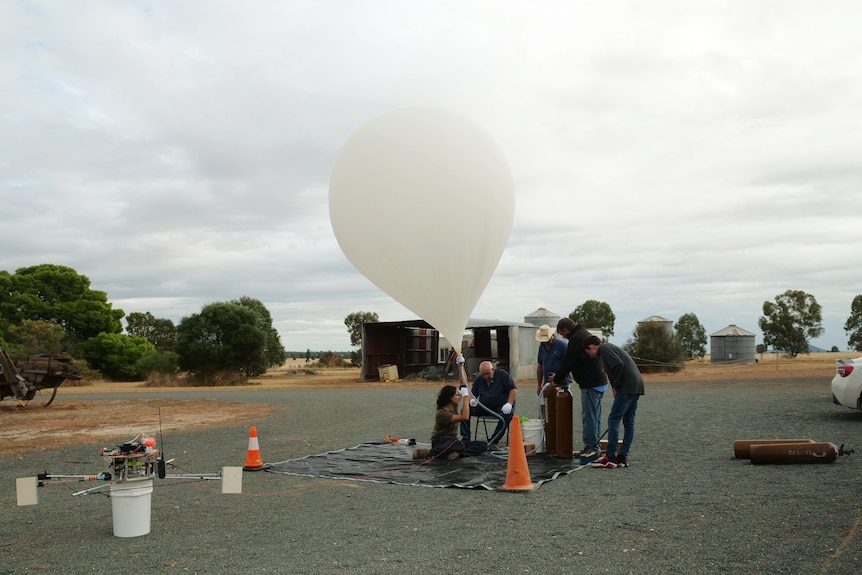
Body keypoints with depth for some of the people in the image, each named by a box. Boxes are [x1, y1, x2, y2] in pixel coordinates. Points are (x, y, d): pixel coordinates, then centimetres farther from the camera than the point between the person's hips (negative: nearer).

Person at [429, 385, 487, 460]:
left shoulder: (454, 406, 2)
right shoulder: (441, 413, -22)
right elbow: (465, 418, -33)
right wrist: (466, 397, -26)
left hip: (453, 440, 8)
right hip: (441, 441, -8)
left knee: (483, 445, -9)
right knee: (459, 445, -44)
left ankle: (459, 453, -28)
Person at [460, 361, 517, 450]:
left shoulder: (502, 374, -4)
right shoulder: (478, 379, 8)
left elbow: (513, 389, -7)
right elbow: (473, 394, 14)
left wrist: (509, 404, -21)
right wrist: (472, 400, -12)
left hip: (501, 407, -3)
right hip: (483, 407, 4)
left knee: (507, 415, -38)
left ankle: (493, 442, -26)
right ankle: (465, 439, -17)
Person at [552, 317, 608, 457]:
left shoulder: (576, 338, -13)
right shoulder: (585, 334, 19)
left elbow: (568, 362, -14)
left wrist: (557, 379, -1)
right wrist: (560, 376, 21)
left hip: (590, 385, -10)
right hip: (600, 382, 10)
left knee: (588, 416, -4)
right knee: (595, 415, 15)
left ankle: (590, 447, 1)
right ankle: (595, 446, 21)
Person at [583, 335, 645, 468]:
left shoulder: (604, 349, -4)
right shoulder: (610, 348, 26)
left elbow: (619, 365, -20)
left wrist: (616, 387, -9)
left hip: (627, 387, -10)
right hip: (637, 386, 10)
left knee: (613, 419, -5)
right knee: (629, 421, 10)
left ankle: (610, 457, -3)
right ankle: (623, 457, 14)